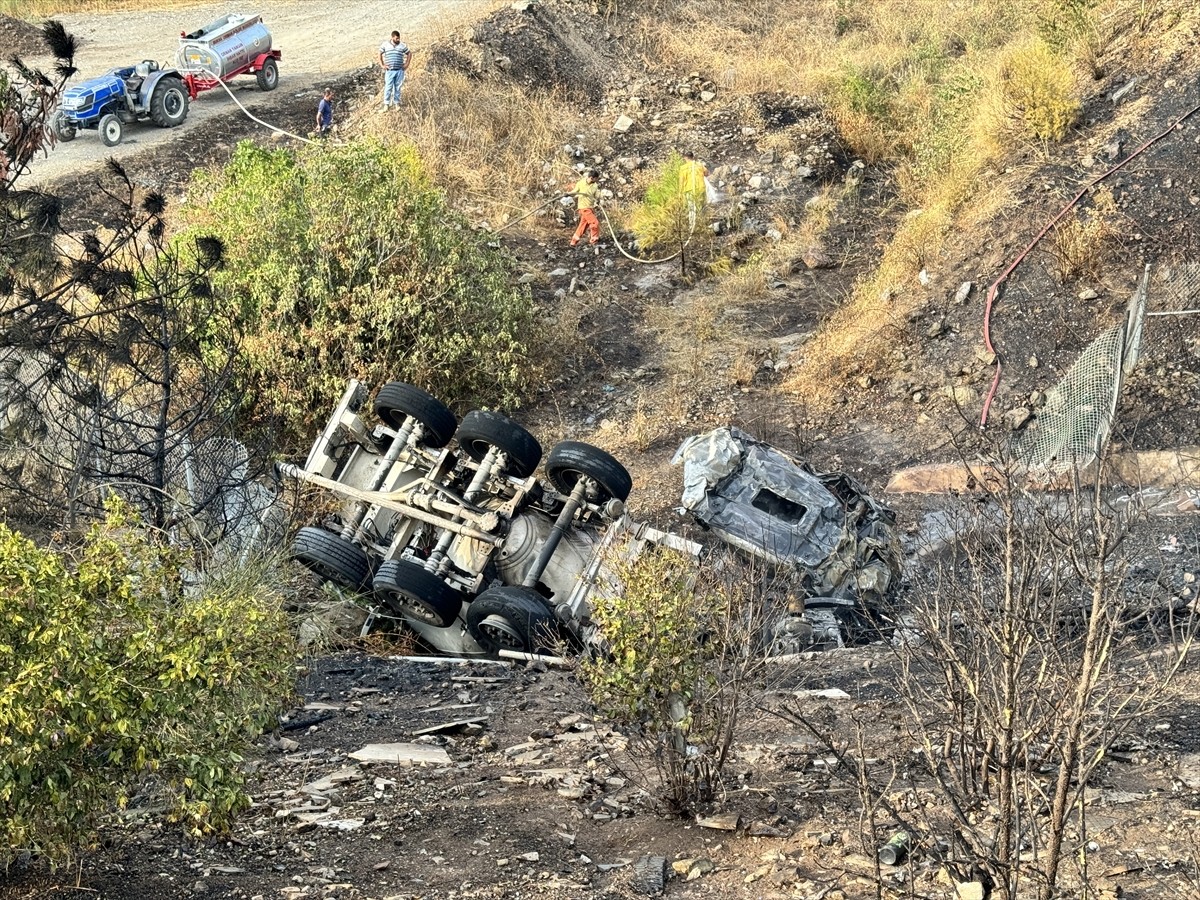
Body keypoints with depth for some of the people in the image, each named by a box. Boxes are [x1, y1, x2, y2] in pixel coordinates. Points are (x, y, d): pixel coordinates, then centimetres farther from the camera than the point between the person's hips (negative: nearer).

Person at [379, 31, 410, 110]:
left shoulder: (402, 45, 3)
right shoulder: (385, 44, 1)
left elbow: (409, 54, 15)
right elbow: (380, 54, 10)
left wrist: (407, 64, 6)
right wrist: (382, 65, 3)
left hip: (400, 70, 1)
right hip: (389, 70, -1)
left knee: (397, 87, 5)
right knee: (388, 87, -6)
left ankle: (397, 103, 14)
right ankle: (386, 103, 0)